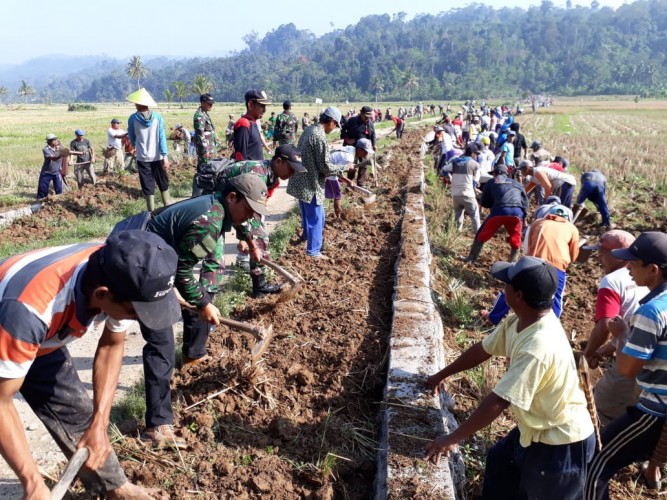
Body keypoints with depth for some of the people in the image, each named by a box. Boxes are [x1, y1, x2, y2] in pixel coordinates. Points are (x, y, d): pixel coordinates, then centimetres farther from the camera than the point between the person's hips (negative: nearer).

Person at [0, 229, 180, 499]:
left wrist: (99, 424, -12)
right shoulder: (28, 309, -45)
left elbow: (111, 346, -9)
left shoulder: (117, 276, -27)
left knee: (79, 415, 12)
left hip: (42, 341, 5)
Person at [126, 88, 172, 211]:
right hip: (158, 156, 1)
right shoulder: (157, 116, -5)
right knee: (163, 183, 15)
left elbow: (132, 138, 8)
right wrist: (165, 156, -6)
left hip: (143, 157, -1)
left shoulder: (133, 119, -6)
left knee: (148, 186, 6)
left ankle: (152, 212, 9)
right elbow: (162, 137, -7)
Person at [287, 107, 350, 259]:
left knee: (308, 213, 28)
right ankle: (313, 251, 14)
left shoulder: (309, 130, 7)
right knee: (315, 217, 4)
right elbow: (325, 167, -19)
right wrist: (345, 167, -5)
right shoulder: (320, 137, -23)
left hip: (301, 181, 9)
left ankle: (307, 235, 48)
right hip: (310, 184, -9)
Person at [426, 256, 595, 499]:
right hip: (537, 429, 8)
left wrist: (452, 439, -25)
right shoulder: (518, 321, -8)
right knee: (499, 462, 24)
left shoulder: (538, 348, -37)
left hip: (561, 444, -8)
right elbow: (482, 350, 7)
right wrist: (441, 375, 19)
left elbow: (498, 402, -34)